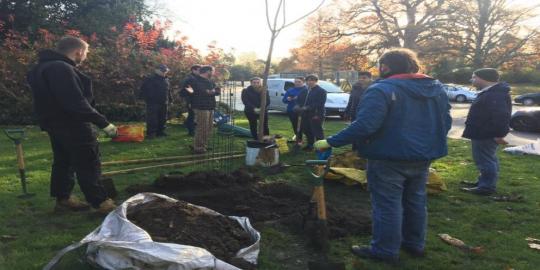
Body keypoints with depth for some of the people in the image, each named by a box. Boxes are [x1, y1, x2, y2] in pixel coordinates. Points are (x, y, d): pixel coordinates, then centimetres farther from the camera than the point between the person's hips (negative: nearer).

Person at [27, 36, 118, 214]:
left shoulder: (44, 67, 13)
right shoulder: (61, 69, -22)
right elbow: (75, 103, -29)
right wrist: (103, 122, -27)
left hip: (56, 123, 10)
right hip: (72, 125, -10)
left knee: (63, 162, 17)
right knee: (88, 164, -5)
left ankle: (63, 199, 26)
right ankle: (100, 202, -1)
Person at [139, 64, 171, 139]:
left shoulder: (166, 79, 14)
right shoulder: (150, 79, -6)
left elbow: (168, 90, 24)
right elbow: (143, 89, -6)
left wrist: (170, 98, 19)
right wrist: (146, 98, -11)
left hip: (163, 103, 7)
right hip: (153, 103, -7)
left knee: (162, 119, 11)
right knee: (152, 119, -6)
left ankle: (160, 131, 22)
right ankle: (150, 133, -2)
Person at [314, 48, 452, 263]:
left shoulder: (383, 89, -18)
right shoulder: (436, 87, 7)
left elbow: (364, 125, -26)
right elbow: (445, 121, 14)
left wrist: (331, 142, -20)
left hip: (389, 158, -8)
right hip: (422, 156, 8)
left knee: (387, 205, 3)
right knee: (415, 201, 19)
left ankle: (386, 250, 12)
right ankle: (415, 244, 32)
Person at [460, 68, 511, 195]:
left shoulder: (495, 95, -23)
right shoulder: (490, 93, 13)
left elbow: (501, 116, -30)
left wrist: (499, 134, -27)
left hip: (485, 135, -11)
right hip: (483, 133, 11)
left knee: (485, 160, -5)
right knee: (487, 160, 19)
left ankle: (487, 187, 2)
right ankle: (483, 182, 31)